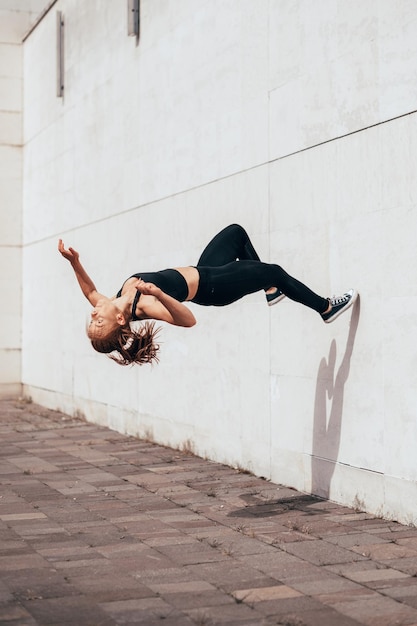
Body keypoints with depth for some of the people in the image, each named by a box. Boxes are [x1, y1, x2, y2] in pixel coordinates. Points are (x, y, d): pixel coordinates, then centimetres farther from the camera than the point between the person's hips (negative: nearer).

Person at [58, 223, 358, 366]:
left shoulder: (115, 303, -15)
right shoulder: (143, 307, -36)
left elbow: (91, 292, 4)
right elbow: (188, 319, -47)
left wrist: (74, 261, -8)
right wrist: (160, 294, -63)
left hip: (200, 270, 8)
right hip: (211, 286, -8)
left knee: (237, 232, 20)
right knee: (275, 271, 1)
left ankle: (271, 291, 36)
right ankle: (326, 308, 26)